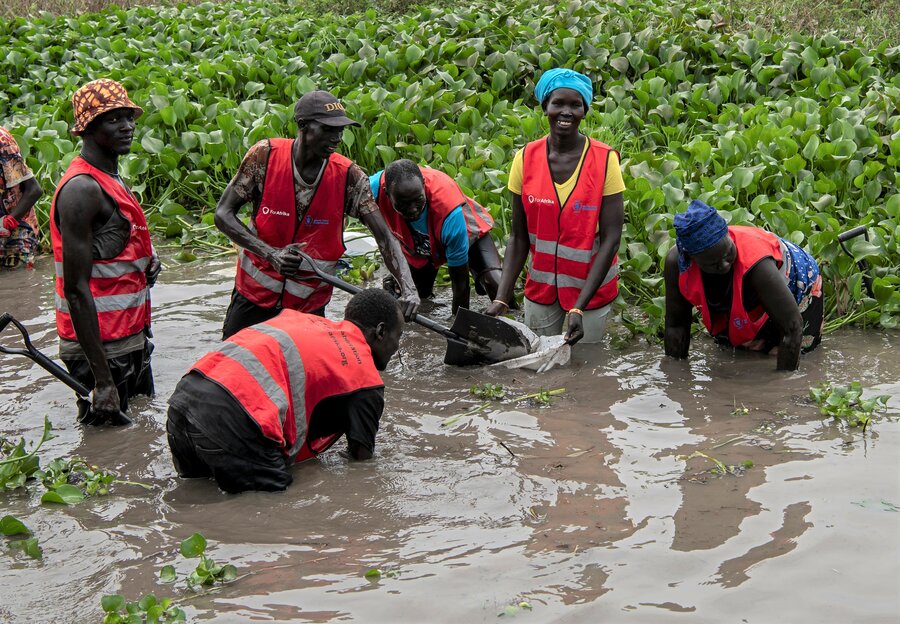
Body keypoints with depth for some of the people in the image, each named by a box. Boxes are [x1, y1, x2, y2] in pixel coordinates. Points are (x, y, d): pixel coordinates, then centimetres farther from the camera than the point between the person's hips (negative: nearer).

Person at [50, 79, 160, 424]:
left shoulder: (112, 179, 11)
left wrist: (146, 261, 7)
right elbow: (76, 288, -24)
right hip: (102, 347, -10)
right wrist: (102, 379, -25)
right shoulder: (82, 189, -19)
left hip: (130, 338, 10)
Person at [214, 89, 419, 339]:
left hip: (310, 304, 0)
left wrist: (408, 288, -33)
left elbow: (384, 236, -17)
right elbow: (223, 213, -13)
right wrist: (271, 254, -26)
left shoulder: (349, 176, -15)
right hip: (255, 291, 0)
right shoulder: (265, 155, -15)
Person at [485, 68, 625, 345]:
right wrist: (501, 298, -16)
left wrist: (579, 307, -24)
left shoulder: (604, 160, -15)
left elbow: (610, 239, -16)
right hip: (541, 284, 2)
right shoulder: (526, 159, -8)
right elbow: (519, 236, -4)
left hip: (591, 285, -2)